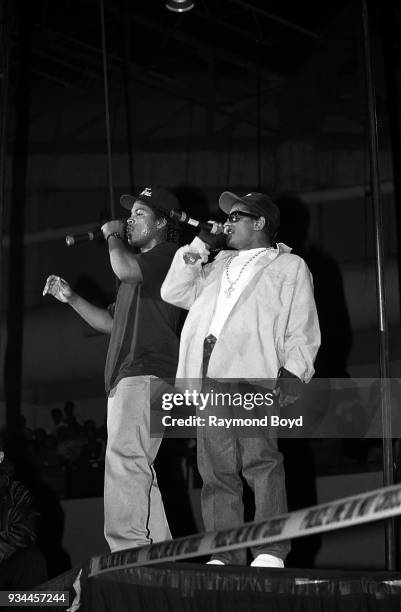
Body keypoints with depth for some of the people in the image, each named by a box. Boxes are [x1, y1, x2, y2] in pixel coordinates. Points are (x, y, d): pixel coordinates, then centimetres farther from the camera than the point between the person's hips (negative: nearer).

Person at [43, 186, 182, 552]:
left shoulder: (166, 254, -1)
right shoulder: (140, 266, 31)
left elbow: (125, 269, -21)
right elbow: (113, 323, 34)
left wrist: (113, 236, -2)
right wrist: (71, 298, 23)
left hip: (146, 374, -11)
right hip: (125, 379, 11)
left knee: (124, 460, -23)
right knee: (137, 468, 8)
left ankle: (128, 549, -31)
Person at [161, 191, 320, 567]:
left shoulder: (289, 267, 16)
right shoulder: (219, 264, 33)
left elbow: (302, 329, 7)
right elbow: (175, 292, 29)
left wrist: (294, 371, -8)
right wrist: (196, 250, 22)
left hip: (251, 372, -5)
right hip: (208, 377, 5)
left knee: (260, 459, -17)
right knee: (216, 468, -1)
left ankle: (271, 551, -19)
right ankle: (224, 555, -2)